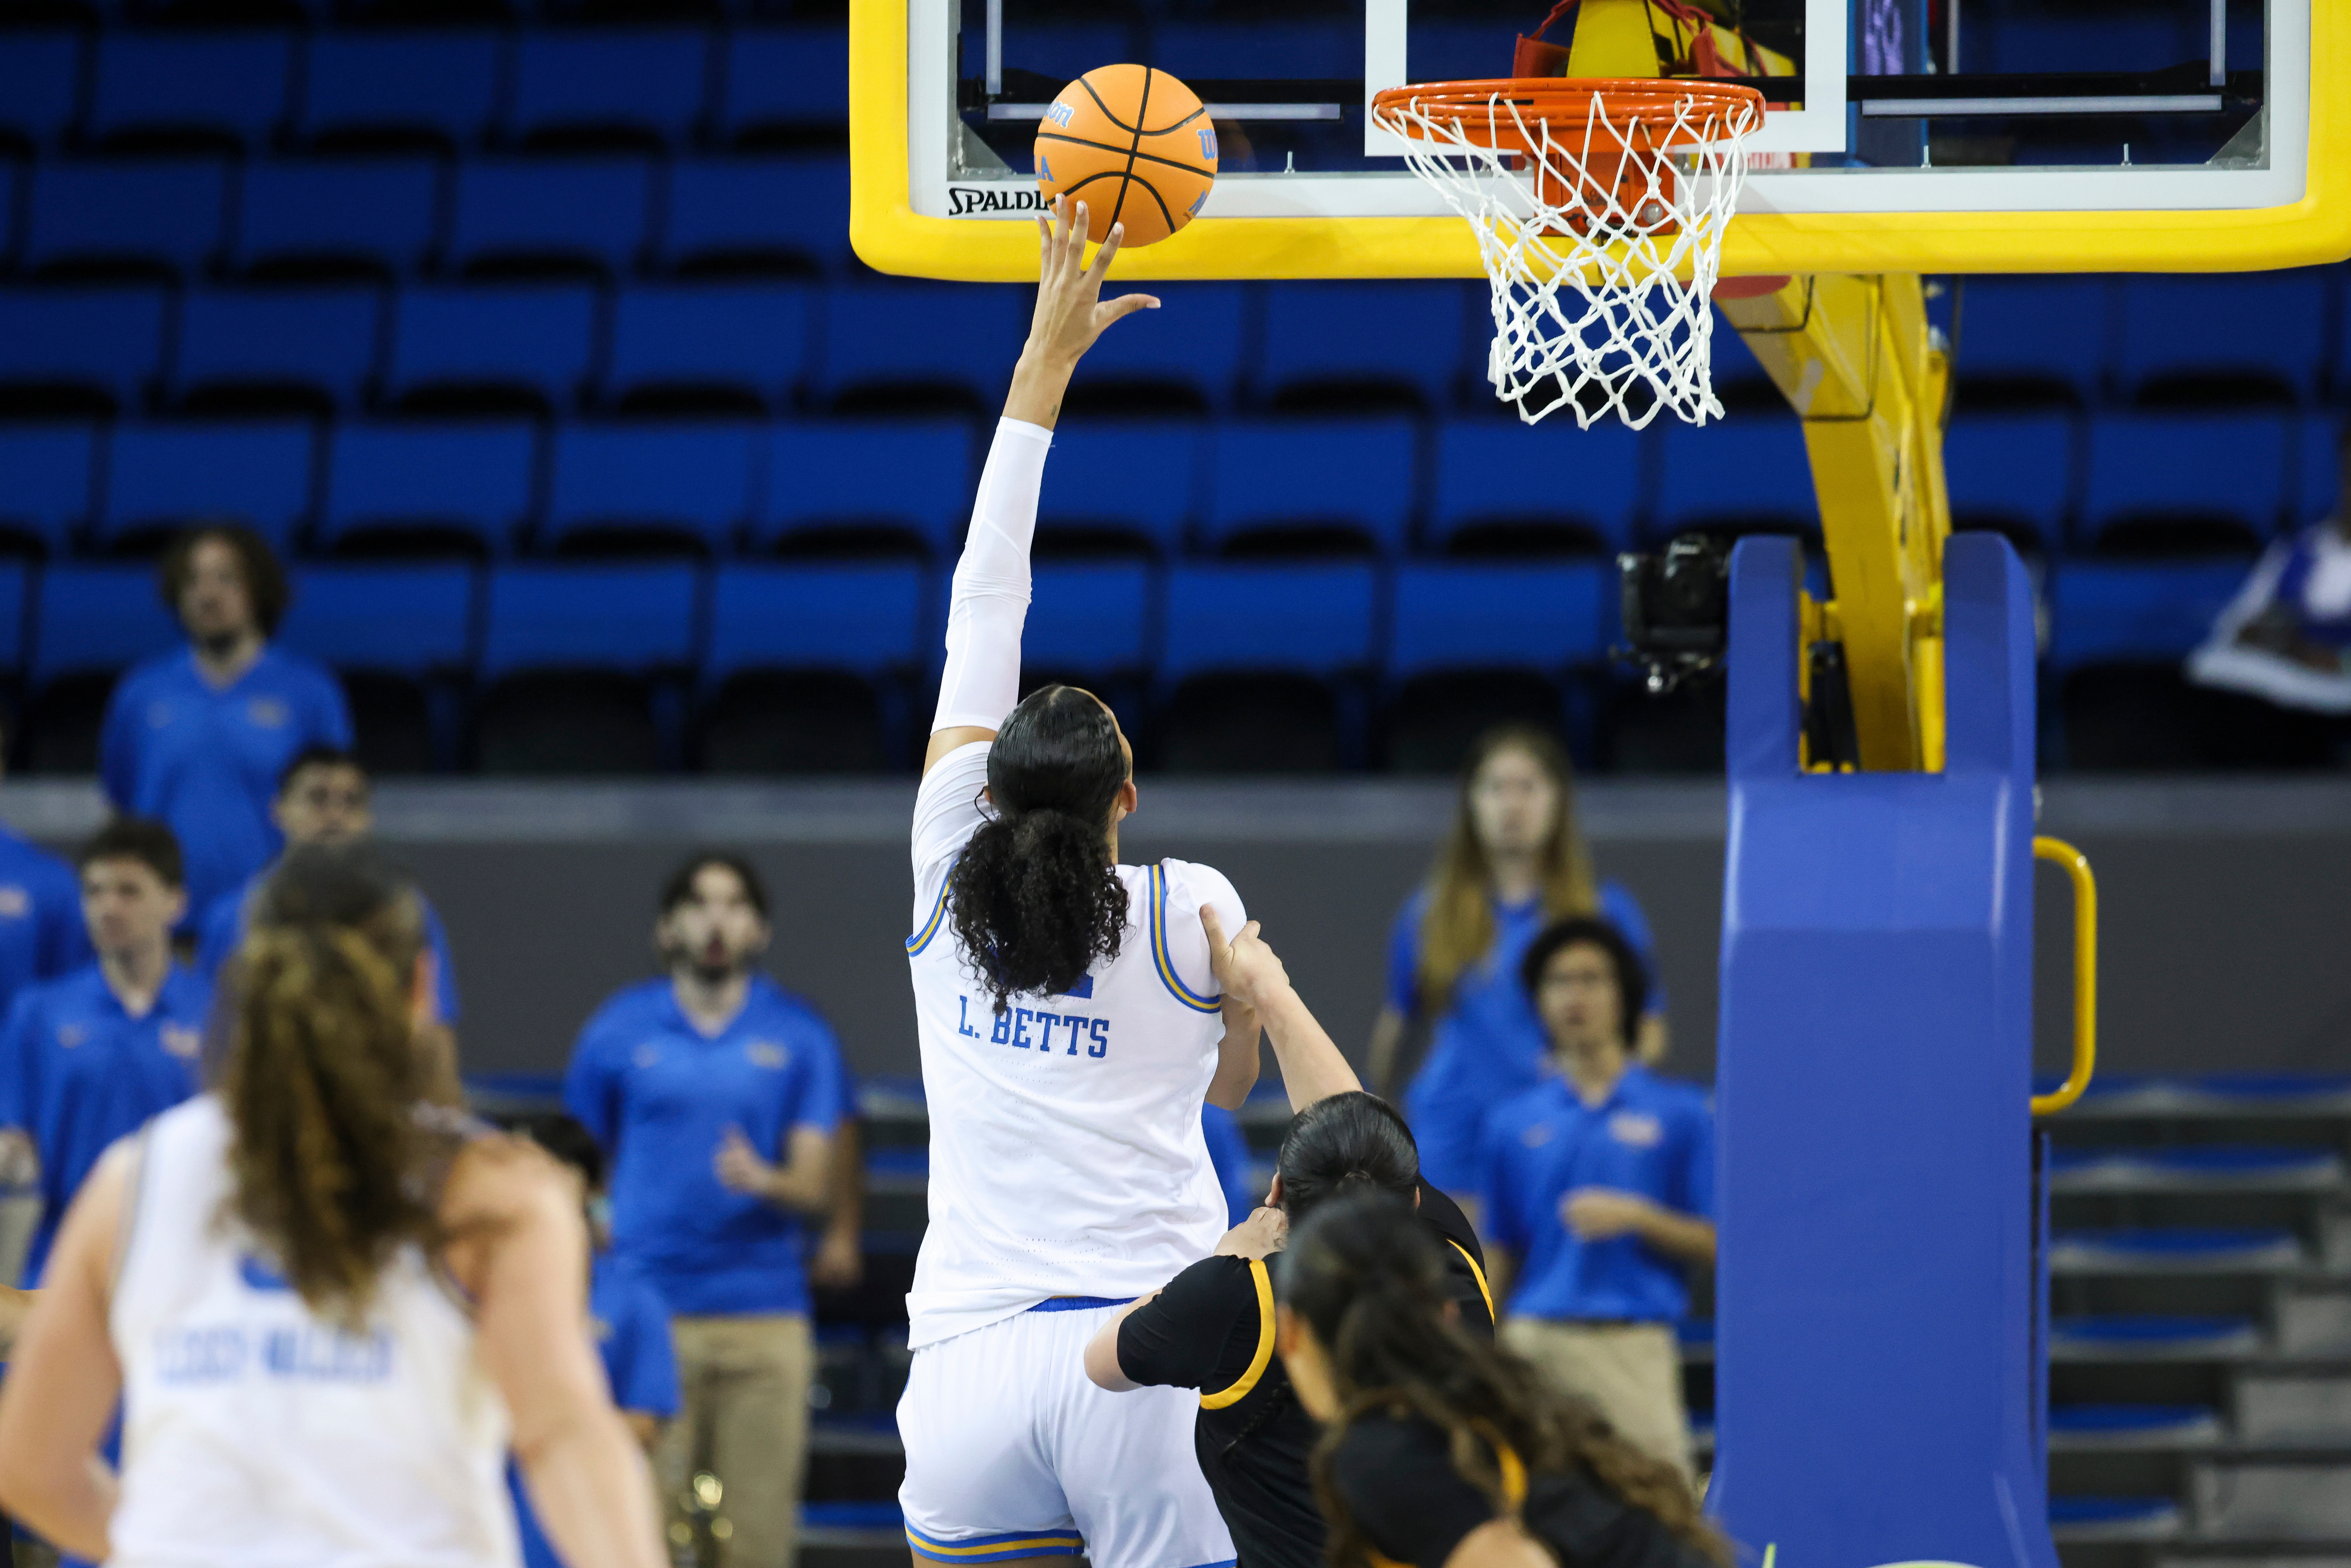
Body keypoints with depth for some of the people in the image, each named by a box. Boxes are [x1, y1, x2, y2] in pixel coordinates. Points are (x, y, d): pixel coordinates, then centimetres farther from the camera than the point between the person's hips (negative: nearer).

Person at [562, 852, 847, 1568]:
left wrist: (764, 1181, -19)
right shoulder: (619, 1031, 8)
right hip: (649, 1314, -1)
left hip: (764, 1317, 1)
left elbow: (816, 1184, 2)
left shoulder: (800, 1037, 8)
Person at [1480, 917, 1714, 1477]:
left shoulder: (1680, 1113, 6)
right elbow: (1501, 1258, 15)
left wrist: (1636, 1218, -11)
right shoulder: (1512, 1123, 12)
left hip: (1632, 1346, -2)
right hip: (1536, 1341, 2)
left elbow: (1716, 1244, 4)